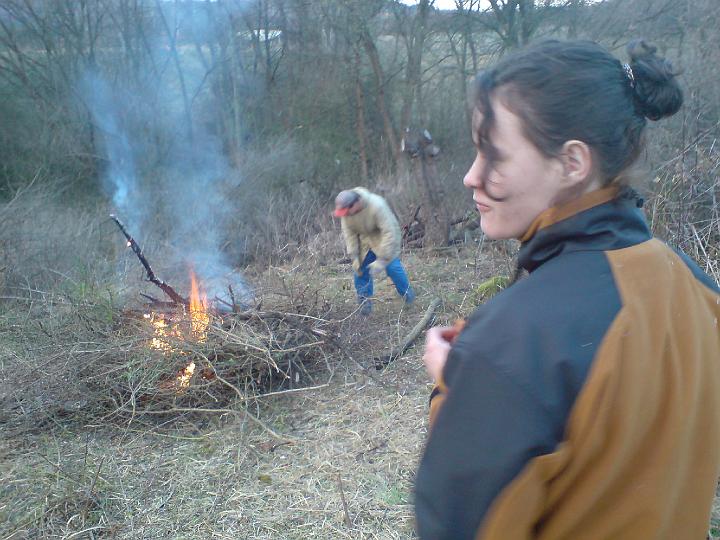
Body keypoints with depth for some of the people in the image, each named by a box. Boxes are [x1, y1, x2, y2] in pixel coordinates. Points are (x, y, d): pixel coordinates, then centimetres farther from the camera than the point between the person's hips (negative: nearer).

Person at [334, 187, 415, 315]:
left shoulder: (377, 205, -38)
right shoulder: (346, 210, -22)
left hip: (384, 237, -4)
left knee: (392, 266, -11)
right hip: (364, 239, 4)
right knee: (360, 268, -3)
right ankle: (364, 299, 12)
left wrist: (381, 260, -35)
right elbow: (349, 233, -11)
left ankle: (406, 291, 14)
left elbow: (389, 232, -36)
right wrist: (354, 257, -15)